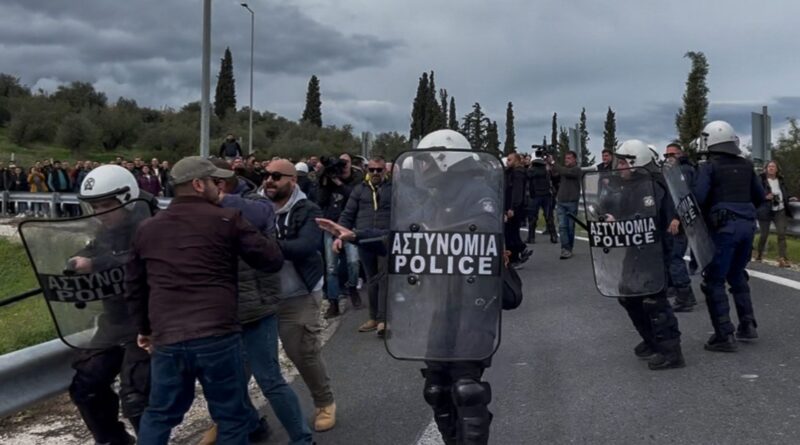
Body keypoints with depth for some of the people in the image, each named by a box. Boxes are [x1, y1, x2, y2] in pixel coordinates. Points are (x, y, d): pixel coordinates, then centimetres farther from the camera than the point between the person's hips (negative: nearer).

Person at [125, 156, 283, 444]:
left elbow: (133, 287, 23)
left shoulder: (146, 229, 15)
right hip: (218, 336, -4)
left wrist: (144, 328, 36)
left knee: (159, 415, 21)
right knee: (232, 417, 9)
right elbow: (273, 260, 2)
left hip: (167, 339, 5)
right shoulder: (226, 219, -1)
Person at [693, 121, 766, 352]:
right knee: (737, 274, 24)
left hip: (724, 227, -6)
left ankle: (725, 335, -5)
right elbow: (760, 196, 17)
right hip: (747, 224, 6)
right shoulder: (746, 166, 11)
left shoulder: (709, 167, -5)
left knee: (714, 281, 0)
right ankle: (748, 324, 25)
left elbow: (698, 198, -15)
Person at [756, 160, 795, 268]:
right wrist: (765, 197, -22)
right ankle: (759, 254, 28)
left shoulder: (781, 180, 10)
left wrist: (789, 198, 1)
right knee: (764, 234, 5)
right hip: (766, 211, -3)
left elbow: (785, 193, 21)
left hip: (780, 210, 3)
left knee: (782, 233, -10)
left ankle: (782, 258, -13)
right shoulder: (761, 180, -5)